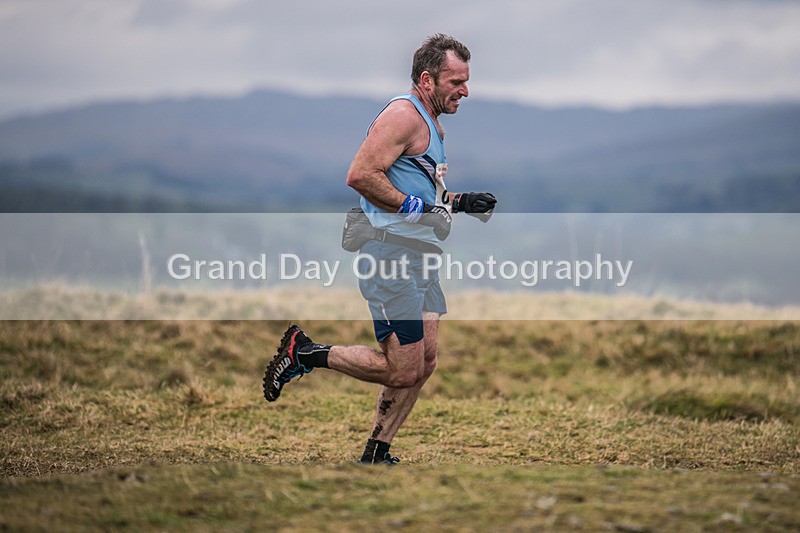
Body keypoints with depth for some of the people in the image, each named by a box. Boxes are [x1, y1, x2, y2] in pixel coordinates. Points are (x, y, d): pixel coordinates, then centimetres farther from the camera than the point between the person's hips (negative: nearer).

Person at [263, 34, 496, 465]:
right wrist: (419, 208, -20)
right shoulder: (404, 115, -12)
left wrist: (461, 202, 15)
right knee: (403, 371, -10)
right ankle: (303, 352, 4)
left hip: (419, 257, 10)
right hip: (390, 251, -10)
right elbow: (361, 175, -23)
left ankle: (375, 454, 16)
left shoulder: (433, 125, 21)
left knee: (425, 361, 8)